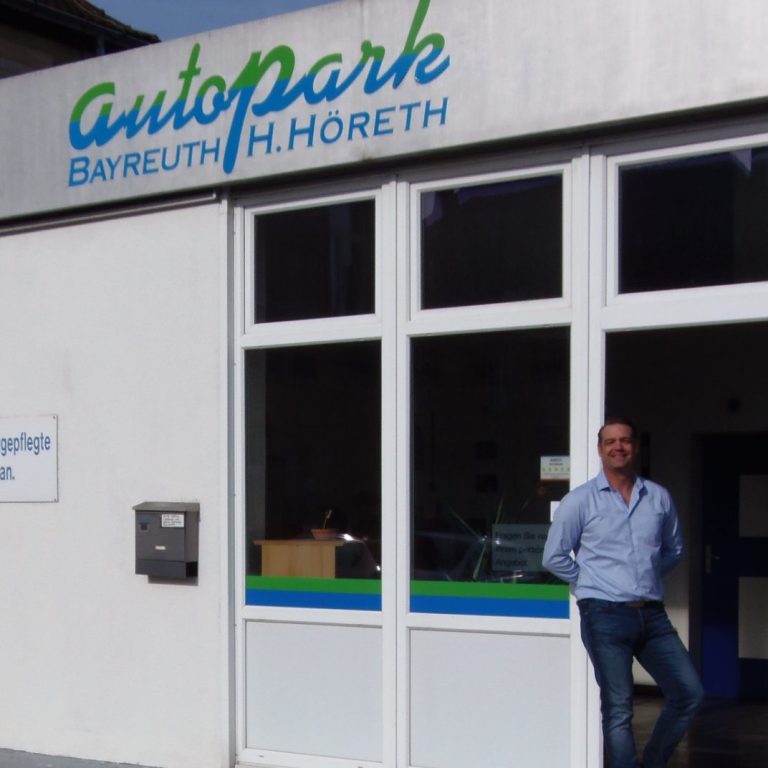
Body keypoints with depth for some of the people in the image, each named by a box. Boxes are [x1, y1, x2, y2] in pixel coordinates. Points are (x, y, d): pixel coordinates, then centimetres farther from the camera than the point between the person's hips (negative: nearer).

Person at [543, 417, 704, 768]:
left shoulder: (659, 497, 8)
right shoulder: (580, 501, -2)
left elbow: (673, 549, 22)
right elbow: (554, 557, 2)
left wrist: (645, 577, 11)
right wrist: (594, 583, 4)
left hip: (652, 614, 4)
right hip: (605, 614, -4)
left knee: (689, 693, 3)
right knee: (618, 709, -5)